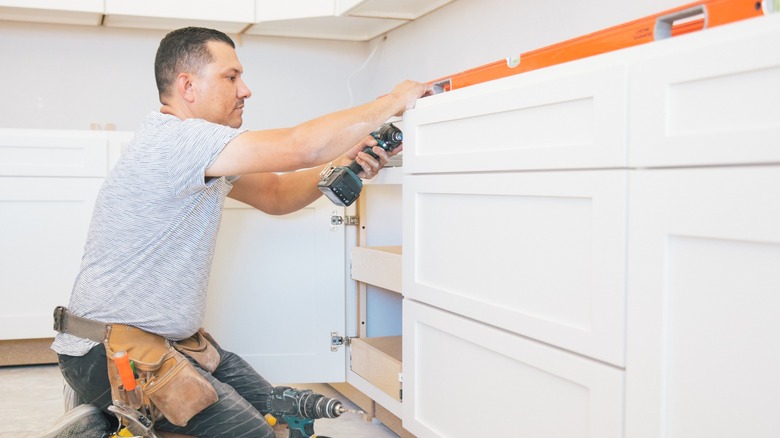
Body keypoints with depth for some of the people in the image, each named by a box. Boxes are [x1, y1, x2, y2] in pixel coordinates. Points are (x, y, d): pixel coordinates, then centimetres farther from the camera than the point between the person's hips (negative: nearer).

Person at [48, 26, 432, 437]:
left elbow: (275, 194, 15)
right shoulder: (169, 139, -22)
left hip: (168, 339, 10)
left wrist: (344, 164, -2)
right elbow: (300, 146, -29)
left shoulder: (203, 152, 11)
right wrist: (394, 101, -17)